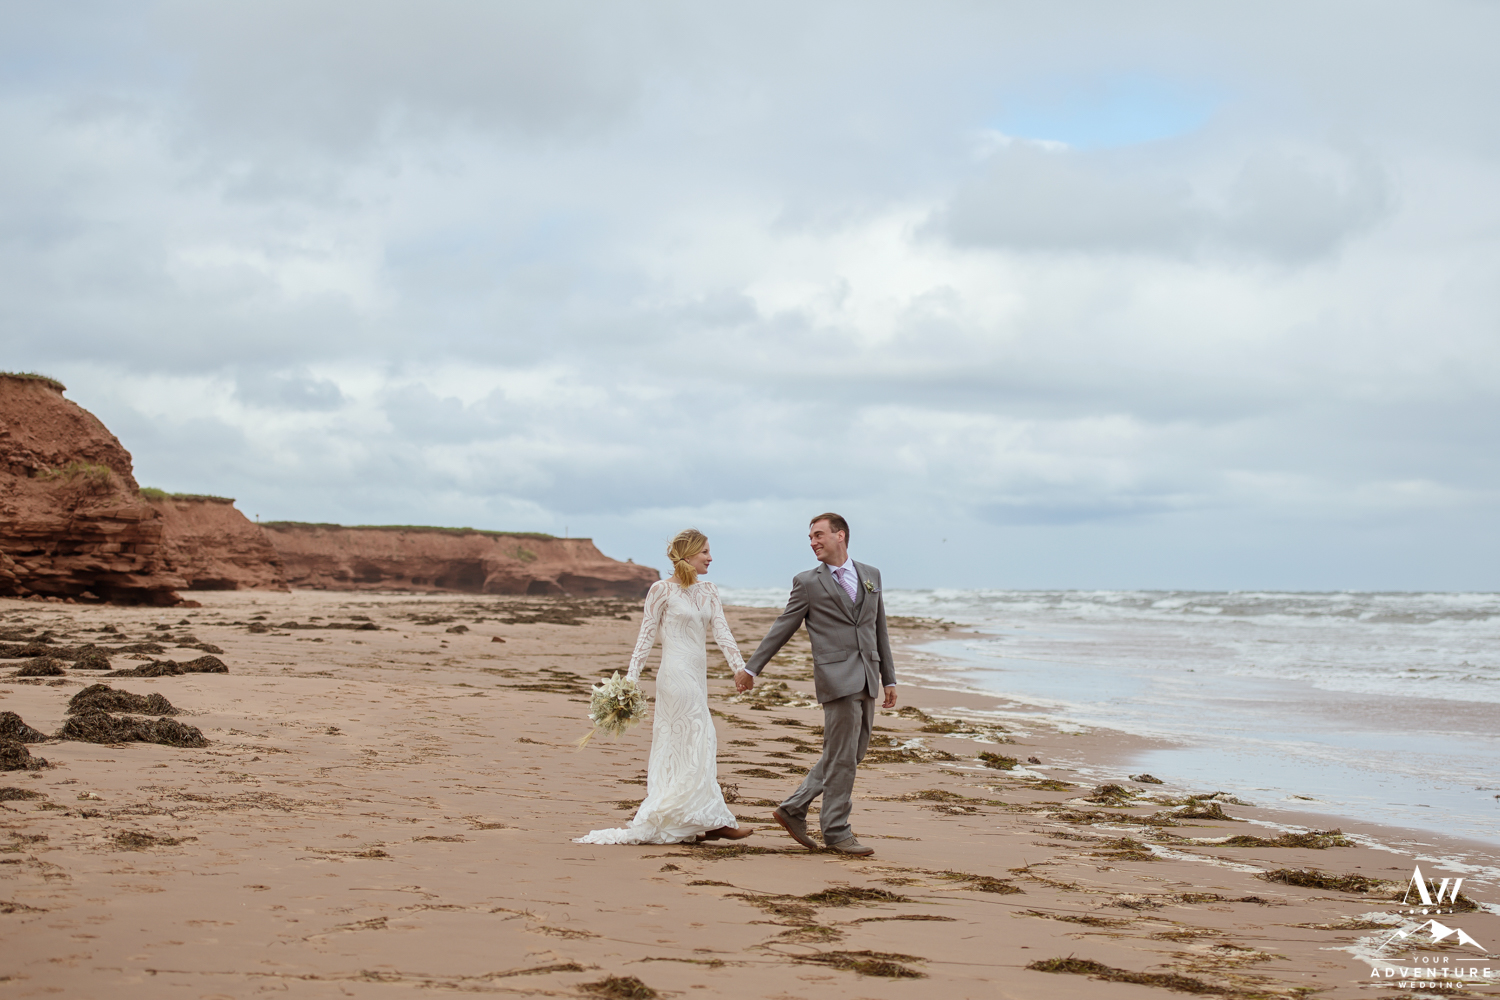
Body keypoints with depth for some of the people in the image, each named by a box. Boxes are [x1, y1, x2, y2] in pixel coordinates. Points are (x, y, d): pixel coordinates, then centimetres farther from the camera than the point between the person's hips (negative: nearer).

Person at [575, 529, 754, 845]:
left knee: (677, 749, 10)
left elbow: (722, 633, 5)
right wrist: (631, 678, -10)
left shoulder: (708, 591, 11)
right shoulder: (662, 590, -7)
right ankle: (713, 821, -2)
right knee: (699, 747, -6)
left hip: (698, 676, 7)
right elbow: (646, 635, -5)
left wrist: (741, 668, -5)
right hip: (677, 674, -7)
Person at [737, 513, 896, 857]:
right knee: (842, 757, -4)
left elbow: (879, 630, 16)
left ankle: (793, 809, 18)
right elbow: (782, 629, 5)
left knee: (851, 754, 9)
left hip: (867, 679, 5)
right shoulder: (808, 583, 1)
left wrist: (889, 678, 14)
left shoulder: (870, 575, 14)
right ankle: (836, 831, 6)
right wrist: (751, 669, 4)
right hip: (836, 678, -5)